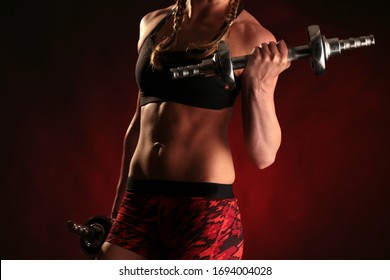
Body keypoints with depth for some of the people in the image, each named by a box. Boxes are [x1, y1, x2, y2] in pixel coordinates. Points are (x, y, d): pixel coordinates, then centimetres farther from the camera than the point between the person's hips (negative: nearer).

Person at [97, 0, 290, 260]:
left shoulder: (250, 36, -3)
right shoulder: (153, 23, 12)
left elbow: (263, 155, -8)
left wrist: (258, 83, -23)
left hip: (207, 210, -5)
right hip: (139, 207, 5)